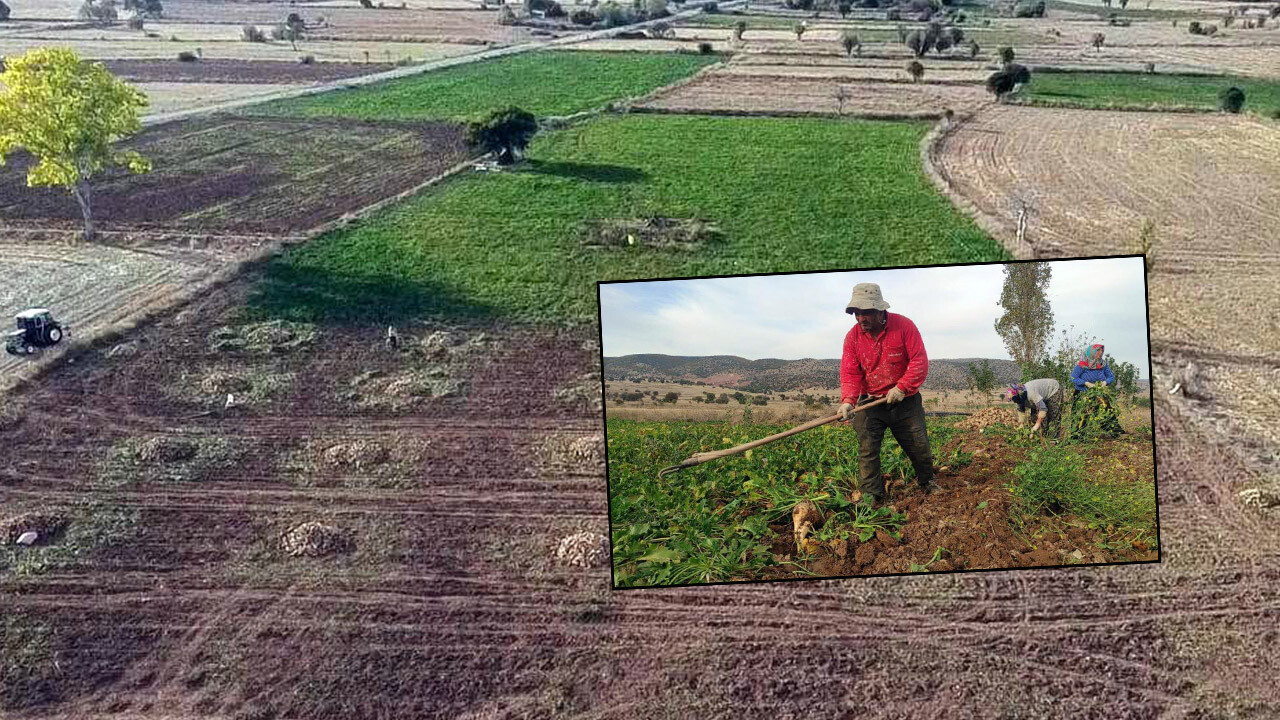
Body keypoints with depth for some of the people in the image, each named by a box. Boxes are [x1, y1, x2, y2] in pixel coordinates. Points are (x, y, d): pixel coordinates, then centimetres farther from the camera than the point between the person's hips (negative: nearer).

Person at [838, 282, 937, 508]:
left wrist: (901, 388, -24)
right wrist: (848, 400, -26)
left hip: (905, 401, -1)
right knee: (867, 448, -9)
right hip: (870, 402, 1)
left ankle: (927, 482, 32)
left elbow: (920, 362, -15)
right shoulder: (853, 336, -6)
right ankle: (871, 494, -1)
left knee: (919, 445, 7)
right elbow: (850, 372, -10)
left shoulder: (904, 326, -13)